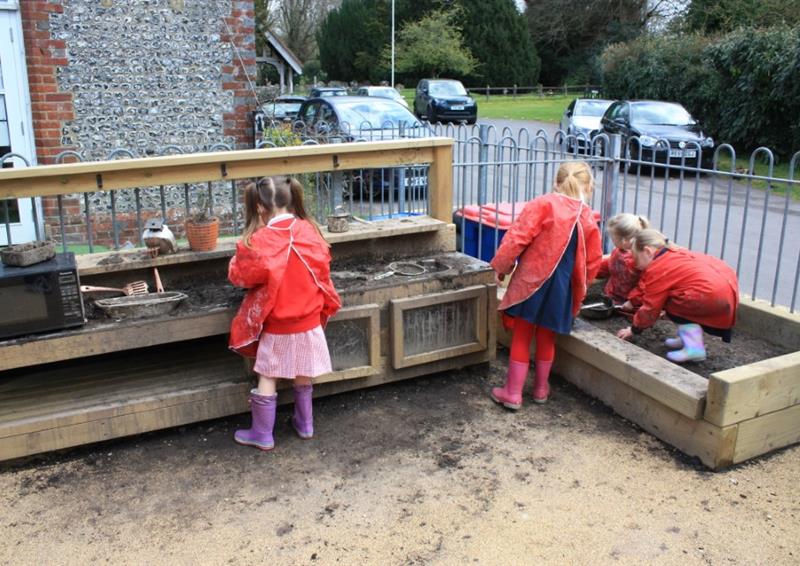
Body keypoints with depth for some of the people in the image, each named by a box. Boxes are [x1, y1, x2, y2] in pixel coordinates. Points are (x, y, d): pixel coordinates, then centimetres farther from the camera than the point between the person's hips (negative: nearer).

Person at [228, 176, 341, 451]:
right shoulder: (309, 232, -7)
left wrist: (239, 256, 11)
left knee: (267, 380, 10)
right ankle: (305, 424, 34)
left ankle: (262, 435, 21)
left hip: (276, 327, -4)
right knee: (303, 377, 20)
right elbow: (323, 267, 7)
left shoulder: (258, 243, -20)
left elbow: (239, 276, -7)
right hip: (308, 321, 4)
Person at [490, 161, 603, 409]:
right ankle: (541, 389, 32)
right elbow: (593, 261, 8)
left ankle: (513, 392, 12)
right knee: (546, 337, 19)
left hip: (530, 282, -3)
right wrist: (577, 286, 23)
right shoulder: (588, 219, 3)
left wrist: (501, 266, -5)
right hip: (562, 287, 4)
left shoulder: (542, 205, -10)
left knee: (521, 336, 7)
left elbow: (517, 238, -16)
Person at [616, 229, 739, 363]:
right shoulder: (673, 254, 23)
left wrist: (634, 329, 17)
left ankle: (694, 347, -4)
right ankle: (689, 337, 20)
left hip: (714, 296, -10)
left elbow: (651, 307, 3)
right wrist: (632, 301, 45)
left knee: (671, 304, 3)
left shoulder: (658, 269, -5)